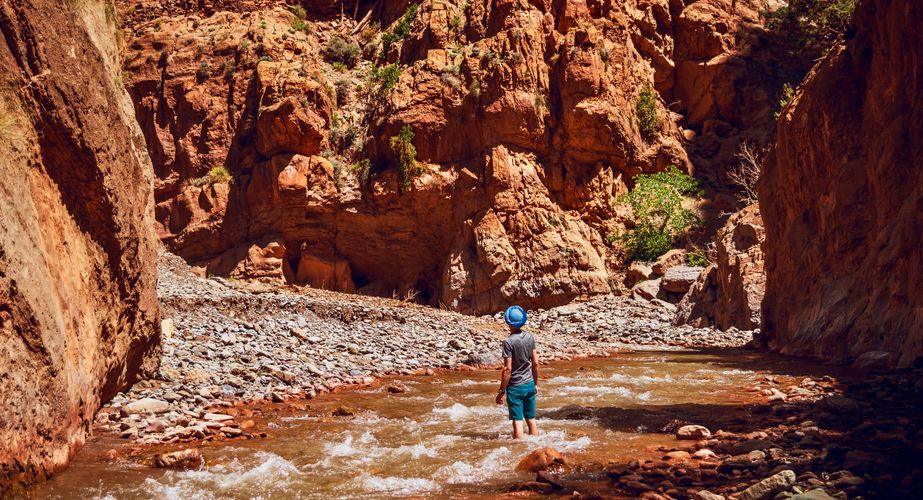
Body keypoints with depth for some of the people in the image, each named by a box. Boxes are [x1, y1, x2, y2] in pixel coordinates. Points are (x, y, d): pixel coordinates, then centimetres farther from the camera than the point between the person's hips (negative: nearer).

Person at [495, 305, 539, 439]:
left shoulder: (509, 342, -17)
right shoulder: (530, 337, 1)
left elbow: (507, 369, -18)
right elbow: (535, 363, 6)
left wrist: (501, 391, -11)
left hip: (515, 387, -6)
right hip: (530, 385, 6)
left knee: (517, 421, 0)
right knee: (531, 420, 14)